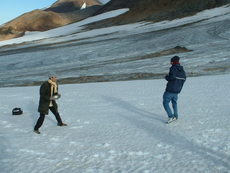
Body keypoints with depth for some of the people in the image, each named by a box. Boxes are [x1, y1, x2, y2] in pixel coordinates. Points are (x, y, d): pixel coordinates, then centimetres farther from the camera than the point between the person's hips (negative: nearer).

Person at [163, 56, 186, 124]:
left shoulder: (173, 68, -14)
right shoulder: (182, 70, 9)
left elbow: (171, 78, -23)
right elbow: (184, 79, 13)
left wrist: (166, 77, -4)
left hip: (170, 90, -7)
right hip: (177, 90, 8)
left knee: (165, 103, 1)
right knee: (174, 102, 23)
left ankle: (171, 116, -8)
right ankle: (175, 116, 28)